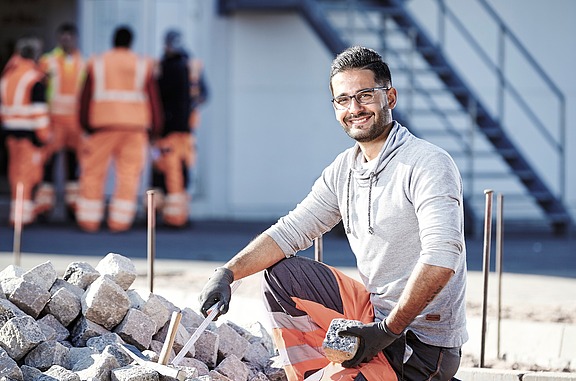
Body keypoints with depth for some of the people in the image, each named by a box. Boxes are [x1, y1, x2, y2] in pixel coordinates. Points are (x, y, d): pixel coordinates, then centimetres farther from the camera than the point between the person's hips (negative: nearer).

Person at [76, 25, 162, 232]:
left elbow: (85, 96, 4)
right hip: (135, 125, 1)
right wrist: (155, 127, 11)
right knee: (129, 174, 4)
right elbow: (153, 97, 6)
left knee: (94, 172, 6)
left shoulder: (97, 63, 4)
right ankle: (119, 220, -1)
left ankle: (89, 219, 5)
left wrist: (85, 123, 11)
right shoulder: (143, 65, 6)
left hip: (103, 123, 0)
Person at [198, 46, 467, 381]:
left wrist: (388, 329, -27)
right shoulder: (344, 170, 9)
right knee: (280, 272, 10)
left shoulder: (428, 165, -17)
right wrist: (227, 274, -3)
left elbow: (441, 259, -28)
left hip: (423, 347, -9)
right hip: (374, 312, 9)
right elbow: (289, 232, 12)